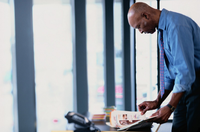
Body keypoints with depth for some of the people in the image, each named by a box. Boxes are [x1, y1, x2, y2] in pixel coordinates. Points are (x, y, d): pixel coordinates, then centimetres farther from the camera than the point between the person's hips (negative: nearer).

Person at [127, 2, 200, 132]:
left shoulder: (176, 26, -19)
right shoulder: (163, 29, 12)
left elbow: (185, 71, -24)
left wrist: (170, 107, -24)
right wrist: (158, 101, 9)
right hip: (184, 87, 9)